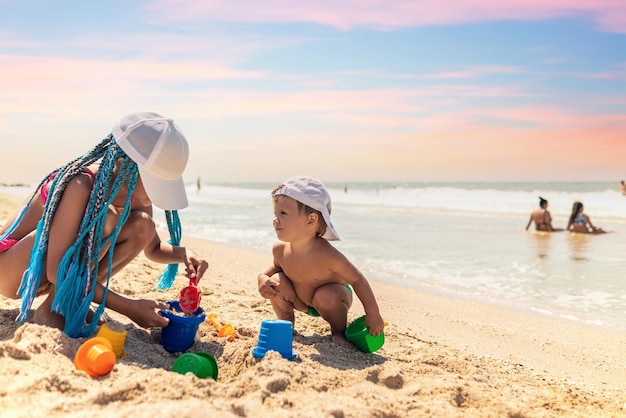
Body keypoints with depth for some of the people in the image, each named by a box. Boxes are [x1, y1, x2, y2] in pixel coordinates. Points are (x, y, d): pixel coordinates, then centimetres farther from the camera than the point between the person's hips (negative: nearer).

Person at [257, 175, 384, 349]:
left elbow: (357, 279, -27)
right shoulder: (280, 249, -20)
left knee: (326, 296, -36)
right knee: (276, 281, -19)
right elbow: (276, 266, 5)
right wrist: (263, 277, -18)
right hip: (302, 302, 5)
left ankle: (339, 333, -3)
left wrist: (373, 315, -24)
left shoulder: (327, 255, -36)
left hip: (333, 296, -4)